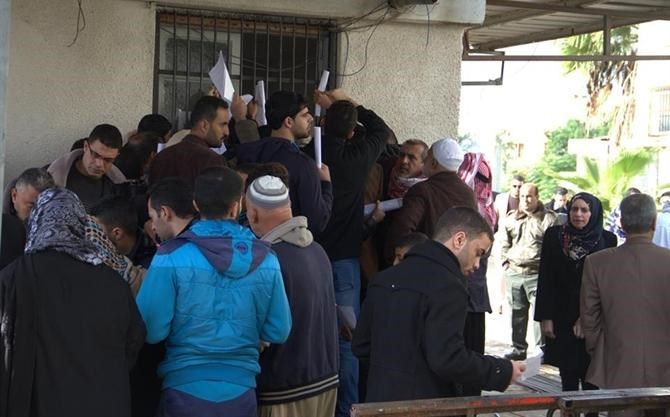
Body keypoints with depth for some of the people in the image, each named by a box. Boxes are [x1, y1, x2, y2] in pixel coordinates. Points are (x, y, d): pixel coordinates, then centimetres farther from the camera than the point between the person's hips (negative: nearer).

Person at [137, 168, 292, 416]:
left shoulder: (171, 258, -12)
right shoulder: (265, 260, -3)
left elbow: (150, 331, -12)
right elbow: (278, 333, 2)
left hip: (185, 391, -2)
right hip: (241, 392, 2)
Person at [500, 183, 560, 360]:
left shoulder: (549, 219, -2)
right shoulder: (511, 218, 13)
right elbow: (504, 243, 19)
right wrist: (506, 261, 10)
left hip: (537, 274, -5)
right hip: (514, 273, 5)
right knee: (517, 312, 11)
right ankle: (518, 348, 21)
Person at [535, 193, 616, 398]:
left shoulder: (607, 240, -2)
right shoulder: (554, 236, 2)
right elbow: (545, 279, 2)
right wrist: (545, 317, -3)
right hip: (562, 317, 1)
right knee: (568, 375, 5)